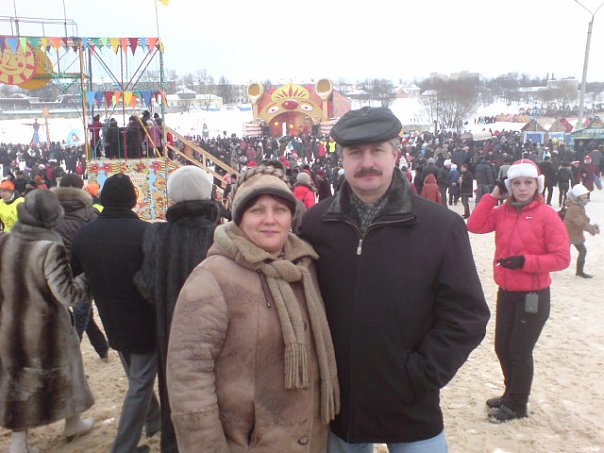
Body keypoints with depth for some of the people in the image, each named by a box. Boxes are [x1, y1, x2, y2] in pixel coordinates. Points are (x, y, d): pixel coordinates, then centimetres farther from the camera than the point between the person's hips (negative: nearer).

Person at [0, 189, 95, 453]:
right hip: (47, 328, -3)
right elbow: (68, 295, -23)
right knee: (62, 371, 19)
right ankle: (73, 423, 39)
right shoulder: (50, 249, -24)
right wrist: (87, 279, -8)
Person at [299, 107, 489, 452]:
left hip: (412, 410, -1)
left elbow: (466, 315, -8)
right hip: (337, 406, 2)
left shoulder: (442, 226, -10)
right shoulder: (314, 223, -4)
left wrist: (421, 376, -12)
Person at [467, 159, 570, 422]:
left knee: (519, 351, 5)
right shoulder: (503, 211, 3)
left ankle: (517, 406, 25)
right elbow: (475, 226, -9)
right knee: (502, 347, 16)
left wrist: (525, 261, -23)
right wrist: (493, 196, -9)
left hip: (533, 295, -5)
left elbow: (562, 258, -13)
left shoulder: (547, 215, -12)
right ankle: (511, 394, 38)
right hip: (506, 292, 5)